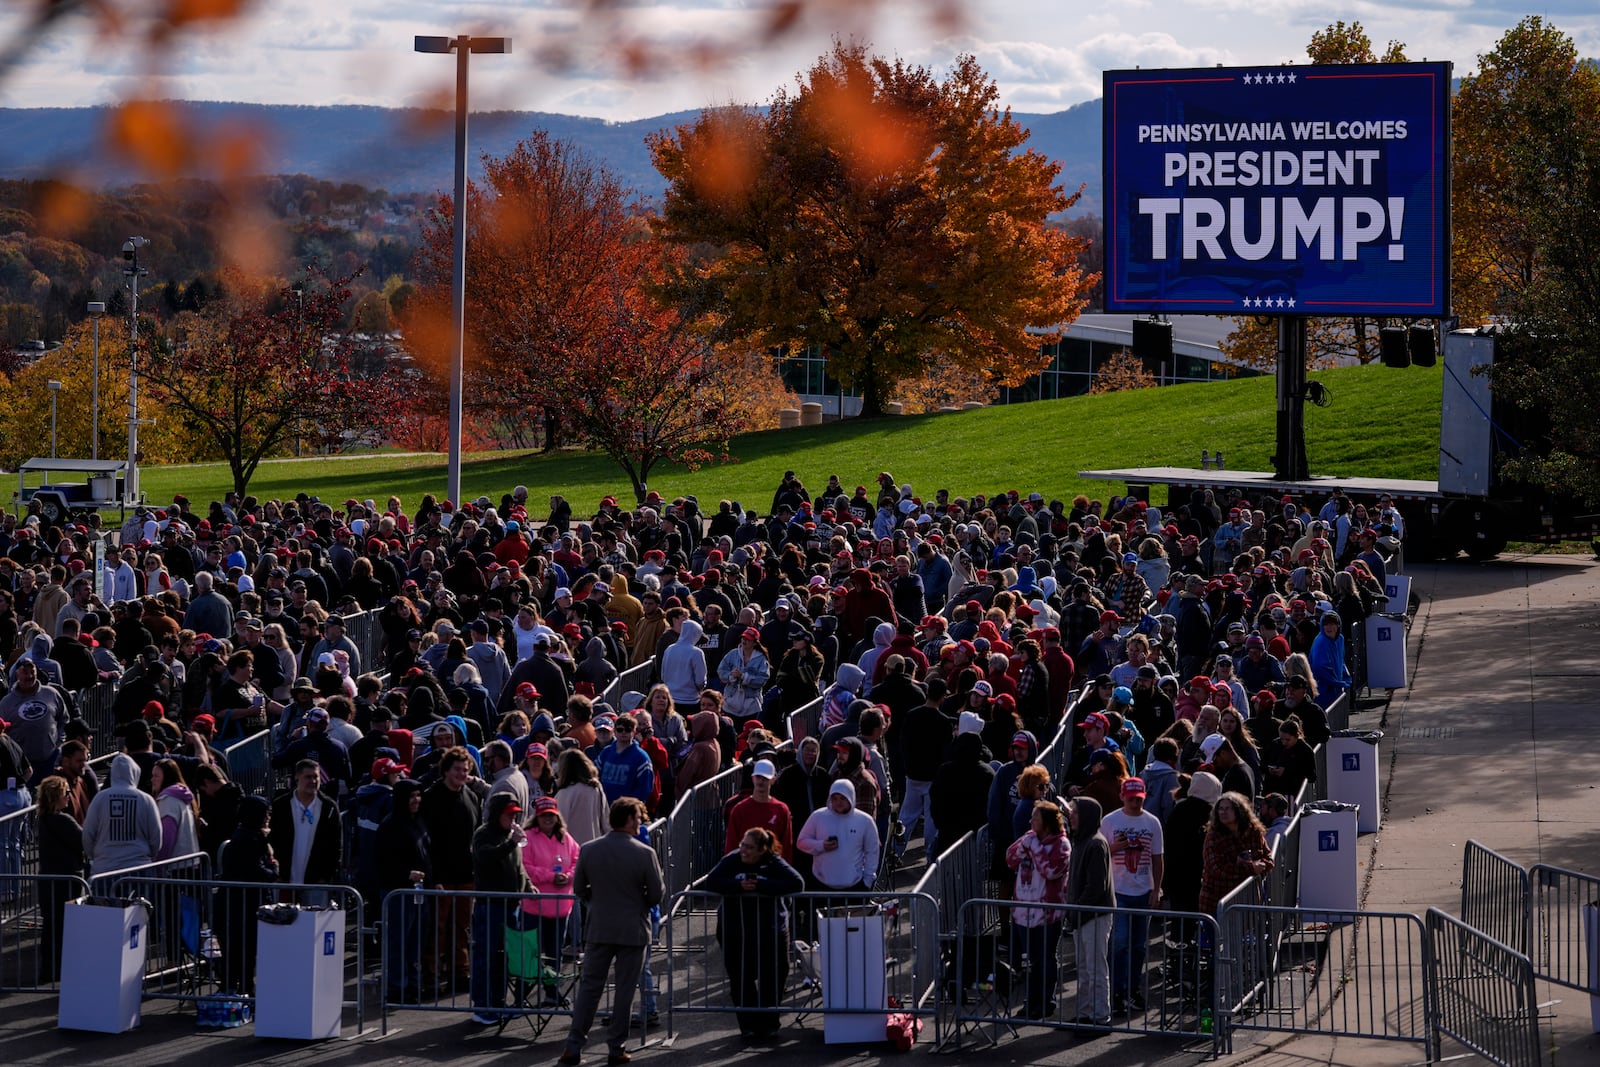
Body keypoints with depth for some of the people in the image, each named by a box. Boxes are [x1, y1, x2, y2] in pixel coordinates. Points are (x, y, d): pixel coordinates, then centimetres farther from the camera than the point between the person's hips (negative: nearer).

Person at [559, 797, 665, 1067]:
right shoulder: (644, 853, -13)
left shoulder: (589, 850, -4)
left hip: (599, 929, 2)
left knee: (589, 987, 9)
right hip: (633, 931, -2)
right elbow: (657, 894, -8)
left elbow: (578, 888, 4)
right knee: (624, 991, 7)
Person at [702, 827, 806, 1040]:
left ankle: (768, 1023, 22)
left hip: (770, 932, -1)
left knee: (773, 978, 4)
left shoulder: (774, 864, -7)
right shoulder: (732, 860, -4)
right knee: (741, 981, 4)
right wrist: (739, 886, -26)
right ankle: (749, 1025, 18)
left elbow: (797, 883, -20)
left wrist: (760, 886, -24)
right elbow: (711, 882, -12)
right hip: (735, 934, 1)